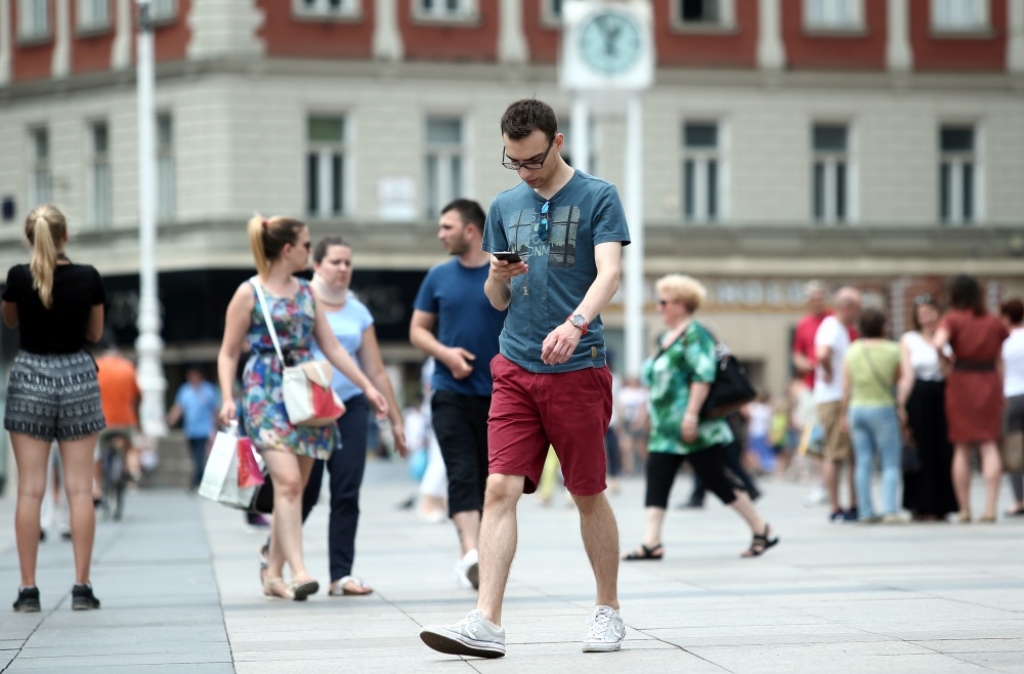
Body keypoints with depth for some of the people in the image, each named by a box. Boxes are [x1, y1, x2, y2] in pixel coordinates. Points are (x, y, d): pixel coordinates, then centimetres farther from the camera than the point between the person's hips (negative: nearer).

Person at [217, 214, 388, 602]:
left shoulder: (306, 293, 15)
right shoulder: (249, 293, -1)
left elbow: (332, 347, 18)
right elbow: (228, 353, 1)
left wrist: (367, 387, 13)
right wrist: (227, 398, -13)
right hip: (266, 394, -6)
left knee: (295, 487, 4)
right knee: (287, 481, -19)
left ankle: (273, 573, 11)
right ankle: (298, 570, -24)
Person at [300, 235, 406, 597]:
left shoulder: (357, 312, 13)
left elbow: (376, 371, 16)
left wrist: (396, 419, 14)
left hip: (351, 408, 4)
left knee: (347, 493, -3)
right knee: (304, 492, -3)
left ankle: (342, 575, -1)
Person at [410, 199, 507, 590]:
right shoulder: (439, 277, 6)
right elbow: (417, 330, 11)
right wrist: (445, 353, -8)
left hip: (498, 395, 0)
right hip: (451, 392, 0)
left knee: (488, 477, 6)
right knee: (462, 473, -14)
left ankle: (470, 555, 18)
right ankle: (471, 552, -25)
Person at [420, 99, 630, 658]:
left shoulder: (597, 198, -1)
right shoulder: (505, 206, 13)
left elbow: (609, 273, -14)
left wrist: (575, 323, -32)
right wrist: (500, 278, -5)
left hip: (577, 367, -4)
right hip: (515, 369, 4)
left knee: (588, 495, 5)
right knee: (500, 489, -7)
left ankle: (608, 611, 21)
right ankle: (486, 622, -12)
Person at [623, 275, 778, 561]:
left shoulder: (695, 335, -14)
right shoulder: (667, 337, 15)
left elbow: (703, 376, -23)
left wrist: (691, 415, -27)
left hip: (695, 429, -9)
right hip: (666, 428, 9)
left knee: (716, 481, -2)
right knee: (656, 481, -1)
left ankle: (762, 531, 11)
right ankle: (651, 543, -4)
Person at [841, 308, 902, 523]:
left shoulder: (852, 351, 1)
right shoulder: (892, 350, -7)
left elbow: (846, 387, 4)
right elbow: (898, 382, -1)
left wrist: (845, 414, 12)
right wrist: (901, 409, 12)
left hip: (857, 408, 4)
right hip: (883, 408, -4)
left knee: (863, 463, 6)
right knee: (890, 463, 0)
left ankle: (865, 511, 4)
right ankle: (889, 509, -11)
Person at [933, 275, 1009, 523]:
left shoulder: (953, 319, -4)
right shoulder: (994, 323, 6)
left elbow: (938, 343, -22)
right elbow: (999, 361, 11)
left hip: (961, 382, -2)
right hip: (990, 382, 2)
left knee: (961, 448, 6)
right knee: (990, 446, 1)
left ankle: (964, 509, 6)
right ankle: (990, 507, -10)